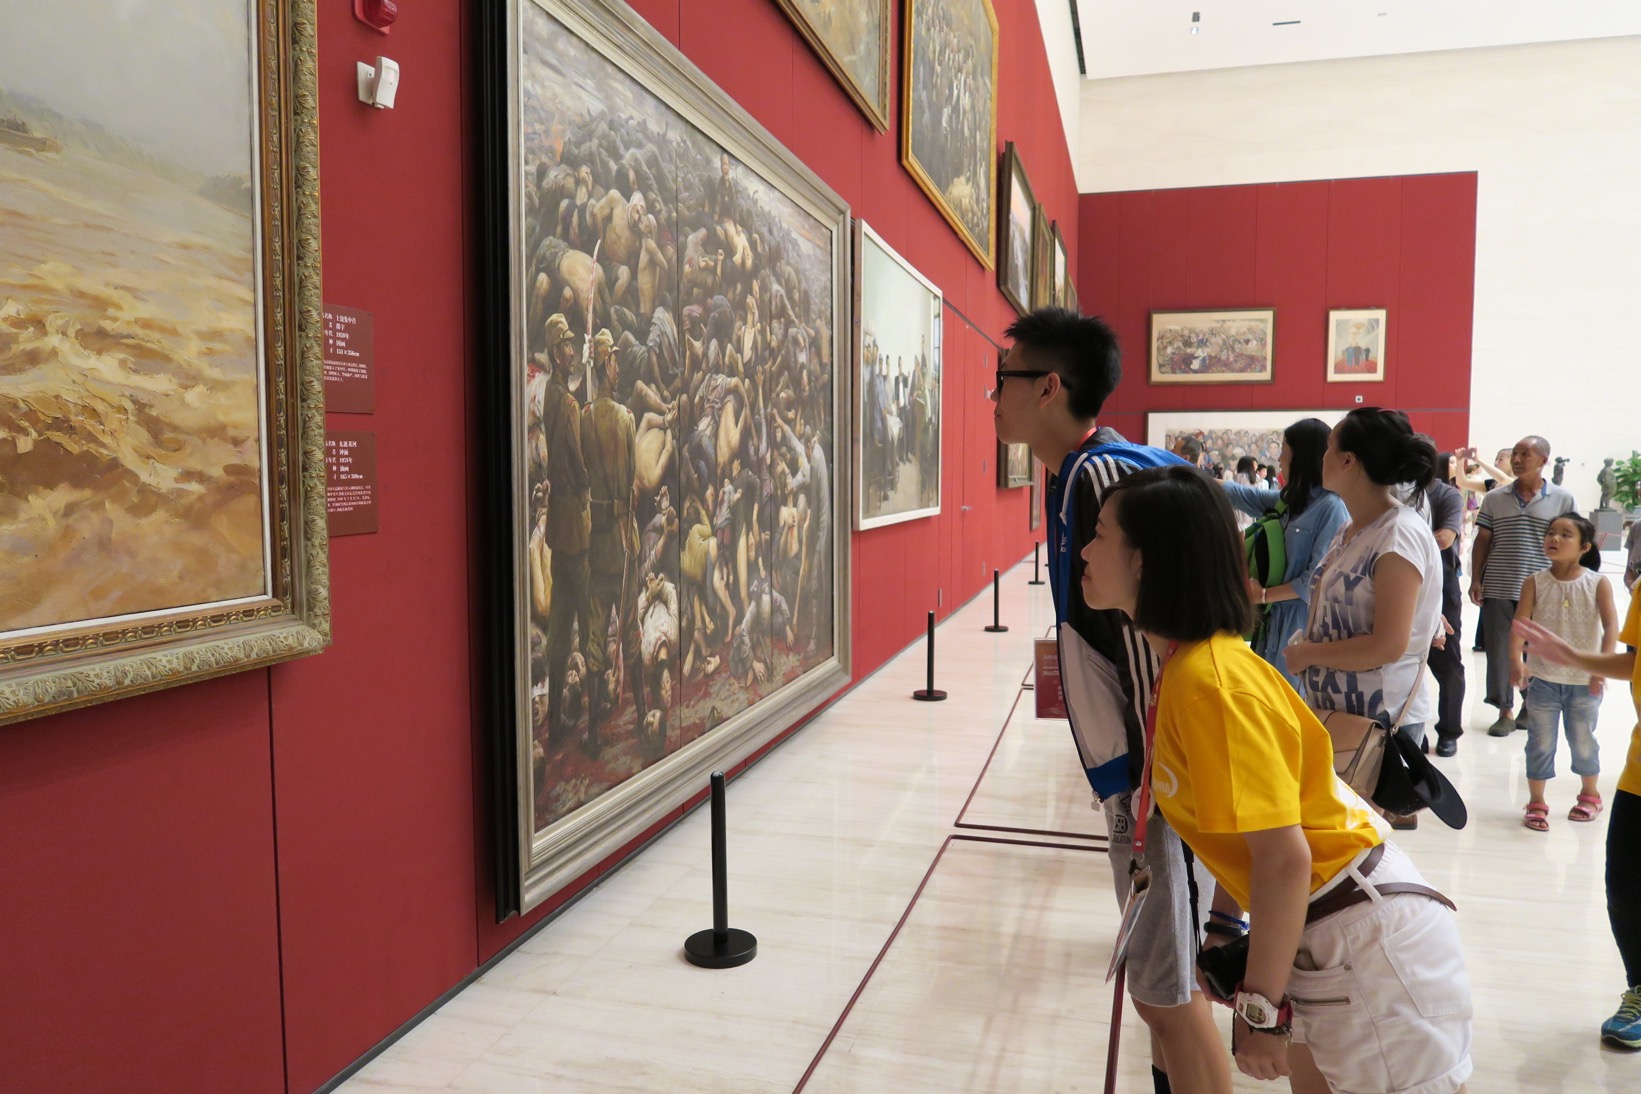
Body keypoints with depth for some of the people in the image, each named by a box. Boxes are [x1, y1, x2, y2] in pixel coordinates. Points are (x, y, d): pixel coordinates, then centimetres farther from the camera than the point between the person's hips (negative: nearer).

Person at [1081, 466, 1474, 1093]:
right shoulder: (1188, 664, 2)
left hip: (1368, 943, -9)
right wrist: (1227, 933, 16)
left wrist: (1260, 1008, -17)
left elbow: (1284, 856, -25)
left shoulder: (1210, 680, -25)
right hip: (1314, 941, 9)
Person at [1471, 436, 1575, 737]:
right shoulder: (1494, 498, 4)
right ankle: (1506, 711, 14)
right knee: (1499, 651, 4)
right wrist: (1476, 580, -1)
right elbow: (1482, 541, 6)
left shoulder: (1563, 500, 0)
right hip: (1498, 590, 1)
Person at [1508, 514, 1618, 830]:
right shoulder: (1535, 583, -5)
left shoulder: (1598, 584, -5)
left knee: (1583, 742, 15)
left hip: (1584, 681, 0)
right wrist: (1516, 661, -28)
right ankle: (1536, 803, 18)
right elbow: (1519, 624, -13)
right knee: (1540, 743, 5)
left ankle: (1590, 795, 38)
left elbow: (1611, 626, -13)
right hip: (1542, 679, 0)